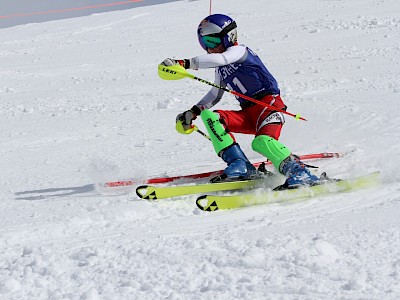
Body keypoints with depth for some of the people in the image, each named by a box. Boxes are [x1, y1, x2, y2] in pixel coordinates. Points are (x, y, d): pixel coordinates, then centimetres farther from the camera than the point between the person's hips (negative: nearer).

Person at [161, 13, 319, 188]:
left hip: (270, 103, -8)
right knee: (209, 117, -13)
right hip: (248, 114, 8)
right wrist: (193, 112, 18)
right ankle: (239, 165, -21)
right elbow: (215, 95, 32)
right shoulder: (221, 69, 21)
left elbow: (219, 59, -25)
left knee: (262, 142, -35)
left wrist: (185, 63, -33)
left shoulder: (238, 51, -3)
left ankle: (298, 173, -32)